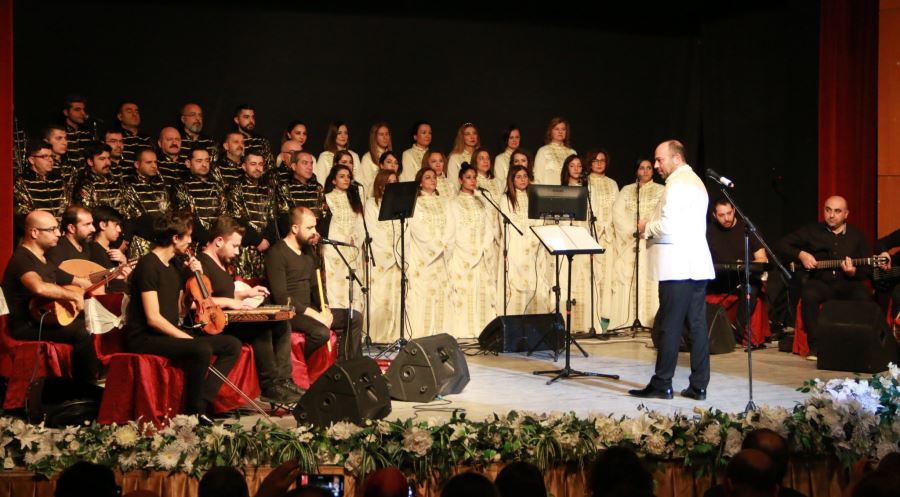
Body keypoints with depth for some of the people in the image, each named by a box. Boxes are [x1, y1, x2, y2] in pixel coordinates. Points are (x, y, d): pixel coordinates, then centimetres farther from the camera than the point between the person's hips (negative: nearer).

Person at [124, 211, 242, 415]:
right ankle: (194, 414, -19)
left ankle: (202, 401, -14)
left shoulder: (176, 265, 13)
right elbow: (153, 318, -20)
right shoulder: (148, 265, -14)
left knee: (232, 345, -4)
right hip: (144, 337, -9)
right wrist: (188, 338, -19)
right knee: (202, 350, -33)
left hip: (170, 333, 9)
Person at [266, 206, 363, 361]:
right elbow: (281, 297, -21)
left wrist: (325, 309, -2)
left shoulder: (308, 251, 14)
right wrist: (314, 314, -22)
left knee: (354, 317, 1)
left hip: (309, 310, 9)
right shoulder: (276, 253, -14)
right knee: (321, 332, -33)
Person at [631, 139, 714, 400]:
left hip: (677, 267, -10)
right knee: (697, 325, 6)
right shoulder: (695, 181, 22)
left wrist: (647, 227, -2)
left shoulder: (677, 184, -11)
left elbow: (668, 226, -20)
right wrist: (653, 226, 12)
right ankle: (699, 385, 8)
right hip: (697, 264, 10)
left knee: (671, 326, -5)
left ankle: (662, 384, 0)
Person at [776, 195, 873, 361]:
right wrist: (801, 255, -8)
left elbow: (869, 269, 9)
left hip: (847, 284, 0)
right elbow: (782, 244, 9)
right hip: (819, 282, 0)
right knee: (809, 295, -35)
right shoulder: (812, 231, 11)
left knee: (863, 296, -33)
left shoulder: (857, 236, 12)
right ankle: (815, 346, -27)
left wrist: (853, 272, -13)